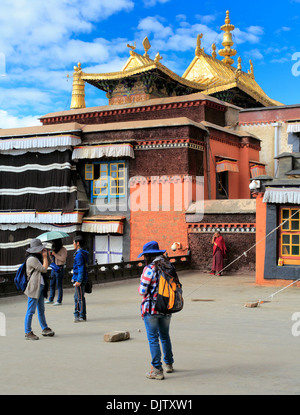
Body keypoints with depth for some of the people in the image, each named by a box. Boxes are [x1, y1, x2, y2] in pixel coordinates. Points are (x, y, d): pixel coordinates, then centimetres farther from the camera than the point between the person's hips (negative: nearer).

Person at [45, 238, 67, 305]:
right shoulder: (55, 249, 17)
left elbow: (63, 259, -19)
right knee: (52, 284, 12)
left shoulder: (63, 249, -8)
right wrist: (51, 255, 4)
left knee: (59, 285, -6)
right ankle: (50, 299, 20)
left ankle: (59, 301, -2)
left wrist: (55, 254, -17)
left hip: (59, 269, -9)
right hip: (54, 268, 9)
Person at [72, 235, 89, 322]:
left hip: (80, 279, -10)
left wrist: (79, 281, -23)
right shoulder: (82, 252, 15)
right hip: (78, 279, 10)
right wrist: (74, 278, 26)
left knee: (80, 298, -4)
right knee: (76, 297, 17)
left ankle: (82, 316, 2)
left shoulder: (79, 254, -18)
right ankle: (77, 314, 26)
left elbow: (81, 268, -22)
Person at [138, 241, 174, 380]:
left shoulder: (149, 269, -15)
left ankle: (157, 370, 2)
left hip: (151, 308, -6)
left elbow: (142, 291, -14)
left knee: (153, 339, 0)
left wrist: (140, 288, 7)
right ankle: (169, 364, 32)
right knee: (165, 336, 21)